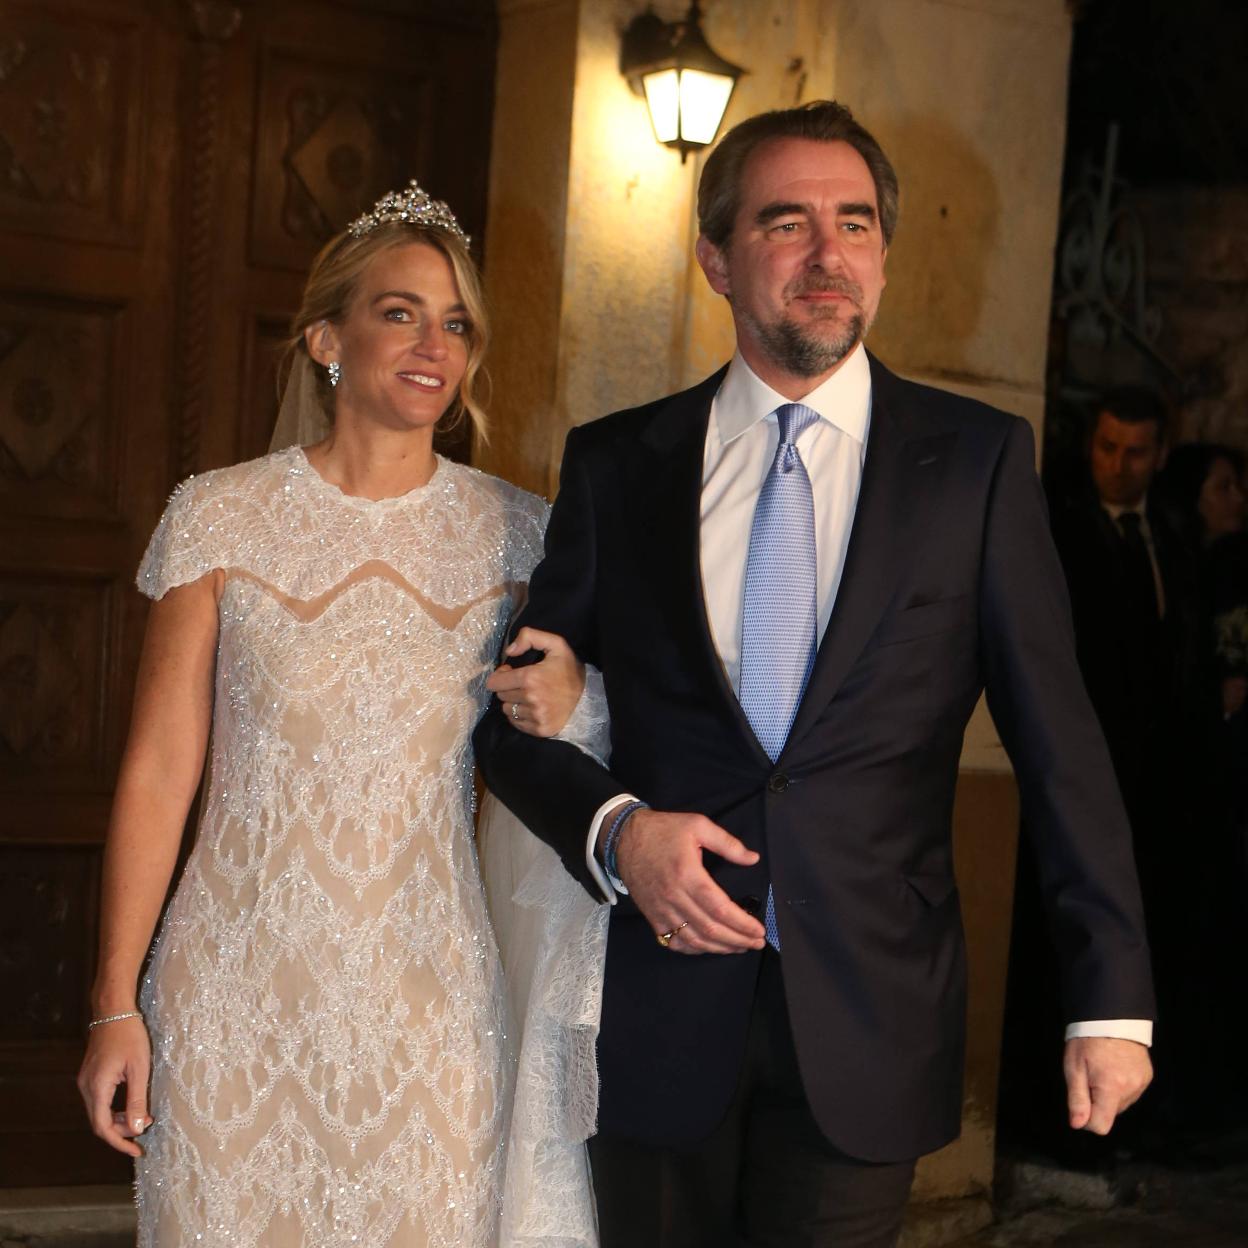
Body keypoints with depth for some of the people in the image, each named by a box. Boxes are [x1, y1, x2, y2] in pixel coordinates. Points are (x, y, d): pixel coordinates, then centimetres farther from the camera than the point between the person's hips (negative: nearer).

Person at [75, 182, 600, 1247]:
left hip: (430, 994, 2)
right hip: (240, 986, -1)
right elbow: (158, 771, -2)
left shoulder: (516, 533, 3)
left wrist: (564, 699, -6)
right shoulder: (221, 516, -2)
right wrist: (116, 1005, -3)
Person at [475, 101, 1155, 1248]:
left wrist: (1112, 1001, -5)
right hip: (662, 1011, 2)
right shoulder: (615, 465, 4)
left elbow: (1058, 736, -2)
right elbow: (516, 712, 9)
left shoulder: (978, 460, 0)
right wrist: (614, 828, -10)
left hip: (869, 1024, -1)